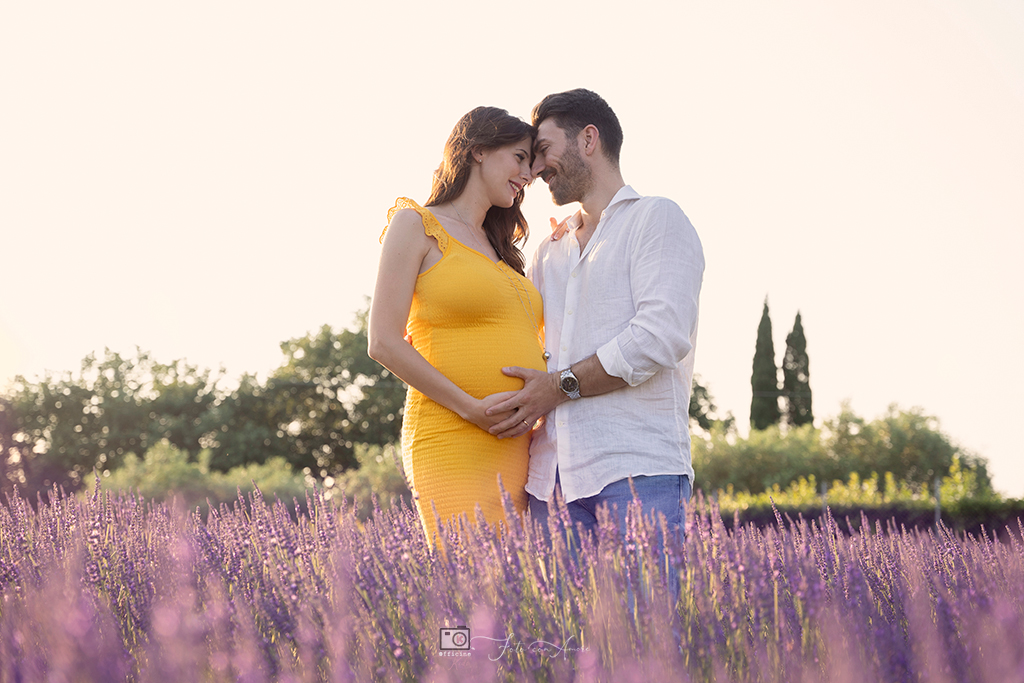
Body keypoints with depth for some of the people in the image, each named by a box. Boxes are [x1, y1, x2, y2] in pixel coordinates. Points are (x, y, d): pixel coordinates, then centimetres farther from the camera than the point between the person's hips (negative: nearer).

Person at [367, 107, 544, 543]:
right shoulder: (416, 225, 5)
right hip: (453, 451, -7)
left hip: (521, 452, 7)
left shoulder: (499, 249, 25)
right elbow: (384, 343, -6)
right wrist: (471, 408, -12)